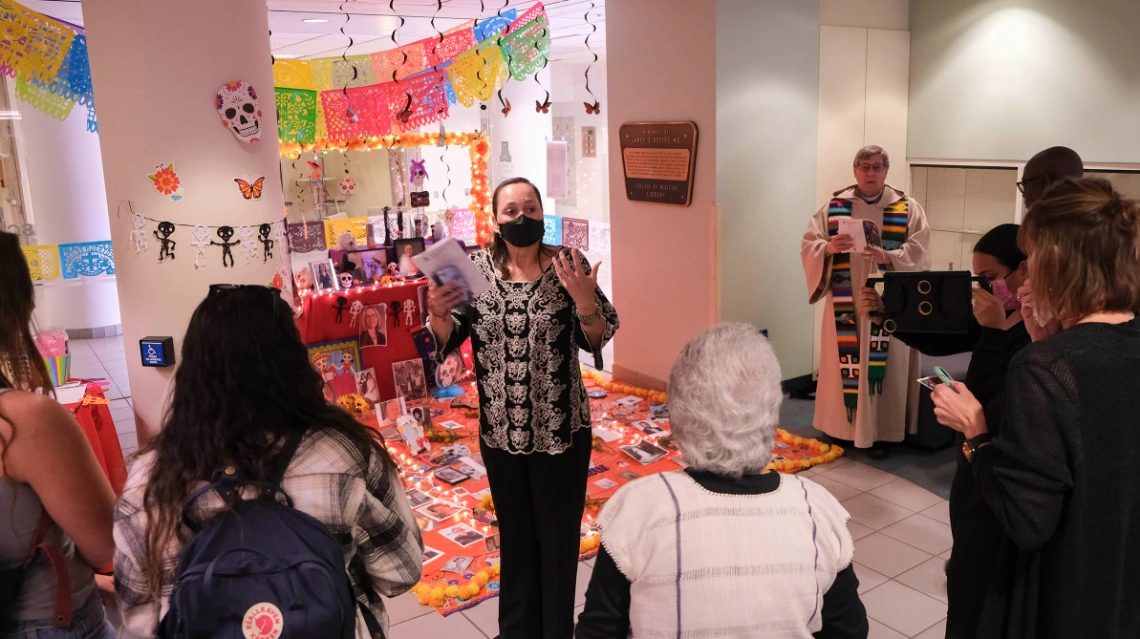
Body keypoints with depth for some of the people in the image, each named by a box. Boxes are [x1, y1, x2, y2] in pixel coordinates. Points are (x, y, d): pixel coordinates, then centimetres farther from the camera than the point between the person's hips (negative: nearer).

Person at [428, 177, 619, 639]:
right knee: (514, 533, 20)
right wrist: (438, 314, -23)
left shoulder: (568, 264, -10)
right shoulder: (476, 267, -3)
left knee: (558, 537, 11)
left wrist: (585, 301, -29)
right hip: (500, 431, 3)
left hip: (560, 430, -3)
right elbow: (448, 340, -1)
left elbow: (597, 340, -10)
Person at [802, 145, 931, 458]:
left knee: (883, 364, 0)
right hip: (845, 300, 1)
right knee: (845, 361, 4)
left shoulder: (908, 209, 4)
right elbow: (808, 245, 0)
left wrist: (888, 256, -23)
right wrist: (828, 248, -21)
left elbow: (919, 251, -6)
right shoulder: (834, 206, 6)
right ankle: (841, 426, 16)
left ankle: (880, 431, 8)